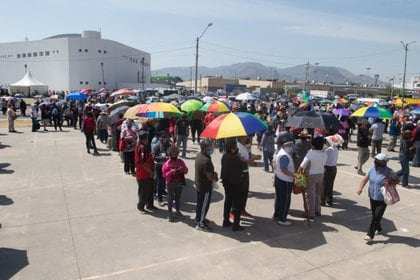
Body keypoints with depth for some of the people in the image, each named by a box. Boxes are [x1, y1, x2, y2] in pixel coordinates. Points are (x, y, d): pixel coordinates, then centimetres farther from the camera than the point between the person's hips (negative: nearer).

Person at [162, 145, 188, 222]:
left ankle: (177, 212, 29)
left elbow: (186, 171, 7)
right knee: (170, 198, 5)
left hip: (179, 182, 3)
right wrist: (171, 171, -24)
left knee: (178, 198, 14)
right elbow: (164, 174, -9)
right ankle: (170, 213, 16)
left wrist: (183, 169, -15)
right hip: (171, 183, -3)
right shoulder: (166, 164, -8)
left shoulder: (180, 161, 2)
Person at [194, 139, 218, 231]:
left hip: (198, 184, 9)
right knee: (204, 205, 6)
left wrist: (213, 173, 2)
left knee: (200, 203, 23)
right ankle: (200, 224, 18)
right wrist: (216, 178, -5)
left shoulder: (198, 155, 0)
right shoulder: (206, 160, -30)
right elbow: (210, 177, -26)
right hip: (205, 187, -9)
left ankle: (198, 219, 40)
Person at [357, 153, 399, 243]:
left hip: (382, 199, -5)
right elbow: (365, 179, 3)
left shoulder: (389, 172, -12)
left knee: (376, 217, -6)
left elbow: (397, 180, 0)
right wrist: (360, 188, -12)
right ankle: (379, 229, 43)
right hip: (372, 197, 5)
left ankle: (370, 235, 2)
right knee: (374, 215, 19)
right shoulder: (372, 169, -1)